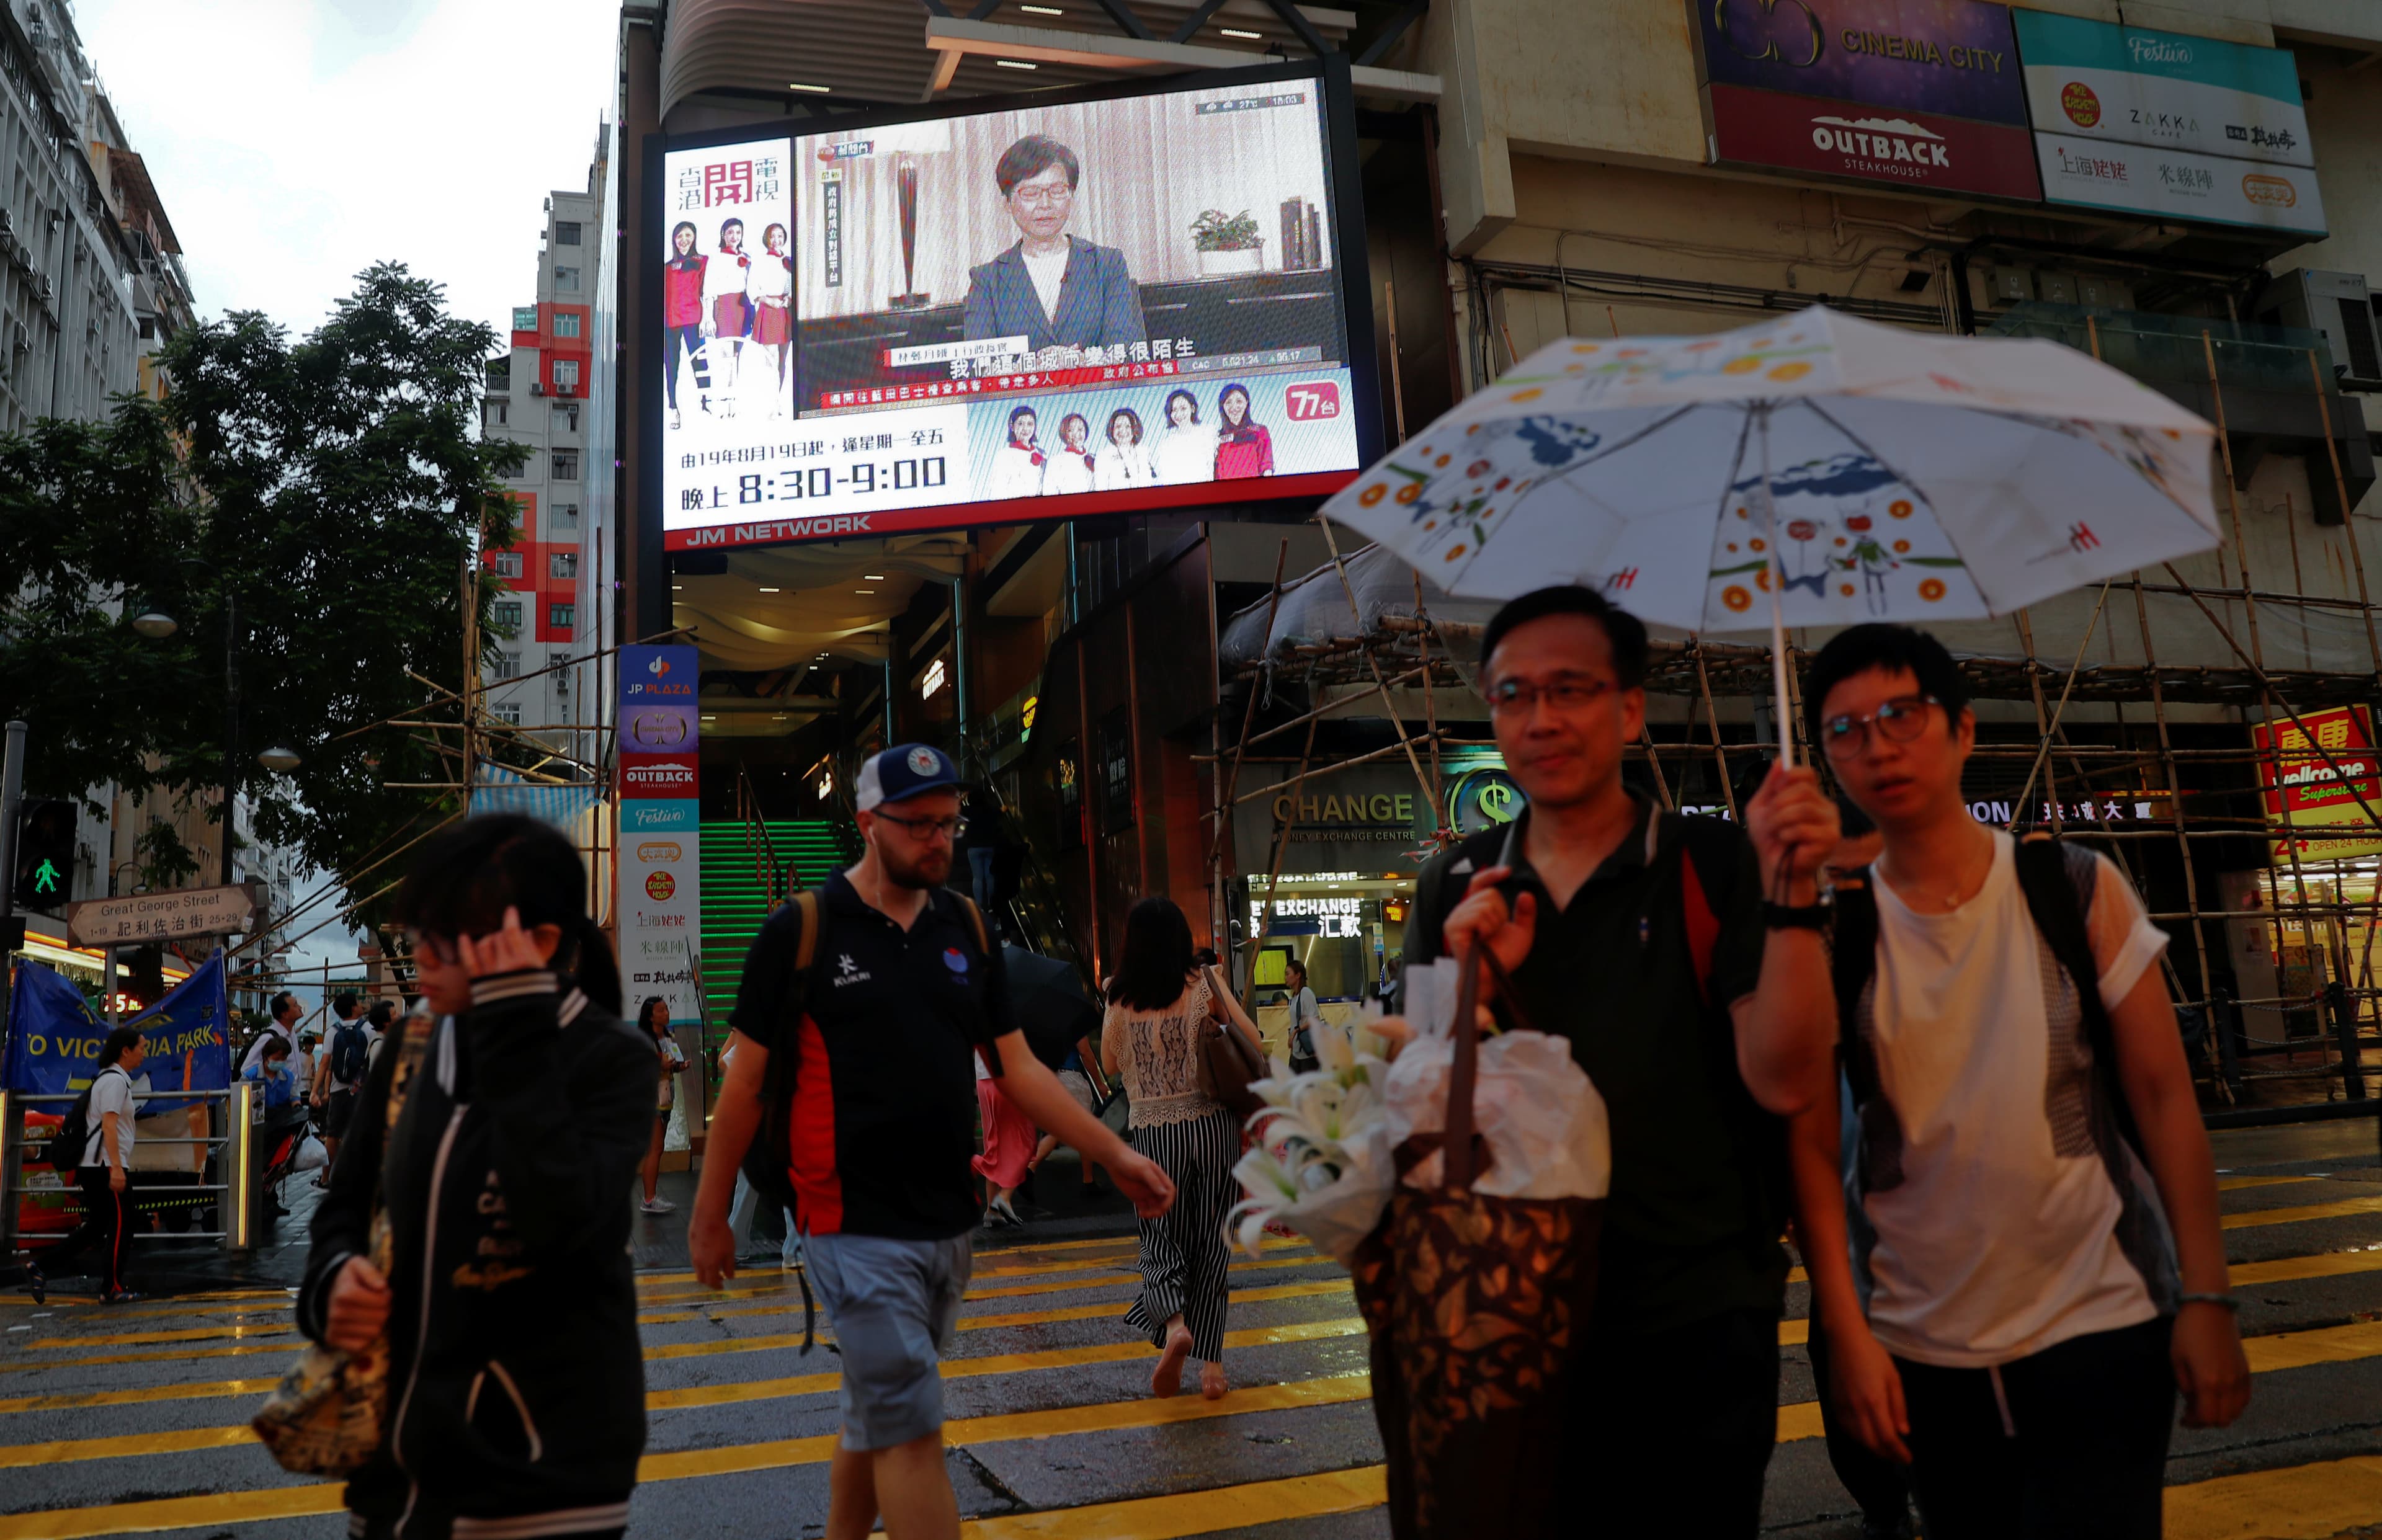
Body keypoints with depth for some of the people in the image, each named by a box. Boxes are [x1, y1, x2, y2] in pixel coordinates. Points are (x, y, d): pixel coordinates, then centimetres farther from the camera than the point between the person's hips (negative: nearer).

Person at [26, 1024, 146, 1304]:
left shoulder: (106, 1077, 19)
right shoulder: (115, 1080, -13)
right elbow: (109, 1124, -21)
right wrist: (117, 1168, -25)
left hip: (93, 1165, 10)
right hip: (107, 1165, -10)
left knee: (96, 1226, 15)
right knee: (120, 1226, -2)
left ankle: (40, 1269, 10)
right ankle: (112, 1289, 3)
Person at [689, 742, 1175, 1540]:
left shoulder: (966, 929, 6)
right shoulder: (801, 931, -8)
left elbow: (1017, 1067, 8)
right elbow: (746, 1082, -3)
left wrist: (1116, 1155, 1)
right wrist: (710, 1214, 0)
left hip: (947, 1223, 5)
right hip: (858, 1226, -5)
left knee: (874, 1416, 18)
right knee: (912, 1429, -5)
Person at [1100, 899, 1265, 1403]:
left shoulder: (1120, 1000, -1)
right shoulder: (1203, 984, -3)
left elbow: (1111, 1066, 11)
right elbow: (1256, 1047, -1)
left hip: (1154, 1131, 0)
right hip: (1213, 1125, 0)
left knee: (1162, 1238, 12)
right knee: (1210, 1242, 10)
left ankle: (1173, 1324, -15)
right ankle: (1209, 1360, 12)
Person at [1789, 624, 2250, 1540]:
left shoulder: (2074, 890, -5)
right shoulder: (1831, 933, -4)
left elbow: (2163, 1094, -3)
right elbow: (1813, 1144, -4)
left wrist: (2205, 1297, -6)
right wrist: (1846, 1332, -7)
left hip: (2103, 1323, -1)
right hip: (1923, 1350, 1)